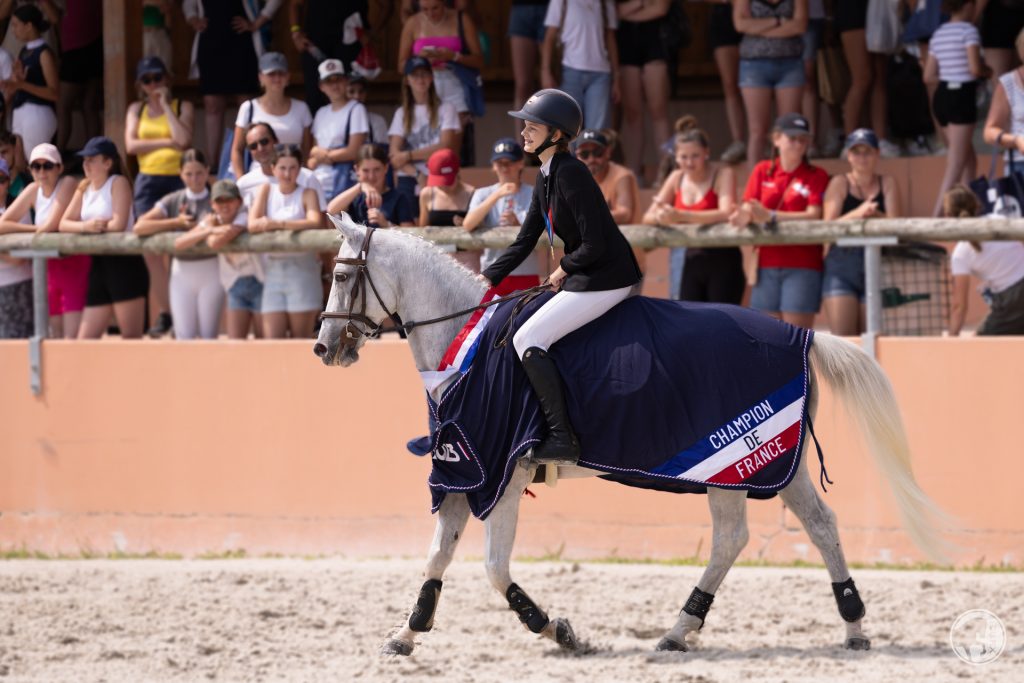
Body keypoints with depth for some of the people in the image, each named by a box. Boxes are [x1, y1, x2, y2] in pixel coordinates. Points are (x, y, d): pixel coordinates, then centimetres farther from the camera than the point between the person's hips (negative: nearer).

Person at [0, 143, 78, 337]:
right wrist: (35, 229, -7)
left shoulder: (68, 185, -10)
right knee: (56, 334, 8)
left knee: (72, 336, -13)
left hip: (74, 263, -7)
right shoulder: (33, 191, 8)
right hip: (49, 266, 7)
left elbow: (52, 225, -19)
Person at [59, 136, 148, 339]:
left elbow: (119, 224, -17)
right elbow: (64, 224, 8)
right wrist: (85, 226, -12)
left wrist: (96, 226, -3)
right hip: (98, 265, 7)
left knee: (131, 335, -6)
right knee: (86, 337, 3)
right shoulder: (85, 188, 14)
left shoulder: (118, 184, -6)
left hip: (124, 264, -7)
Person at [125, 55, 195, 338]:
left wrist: (165, 105, -5)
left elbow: (184, 140, -11)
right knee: (150, 249, -2)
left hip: (177, 179, -3)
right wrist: (167, 143, -6)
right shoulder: (137, 109, 14)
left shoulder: (182, 107, 6)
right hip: (148, 182, 3)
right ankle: (163, 313, 3)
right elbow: (131, 145, 1)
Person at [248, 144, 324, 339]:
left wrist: (278, 224, -18)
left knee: (300, 336, -3)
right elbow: (253, 224, -3)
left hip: (302, 268, -3)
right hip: (273, 269, 3)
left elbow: (314, 222, -15)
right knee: (273, 338, -6)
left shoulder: (307, 194, 4)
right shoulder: (266, 190, 11)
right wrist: (294, 225, -13)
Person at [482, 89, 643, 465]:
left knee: (527, 340, -14)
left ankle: (561, 438, -16)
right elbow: (525, 242, 15)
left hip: (606, 279, -10)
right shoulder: (546, 177, 12)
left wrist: (564, 269, -7)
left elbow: (595, 244, -22)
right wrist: (487, 279, 7)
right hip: (585, 278, 10)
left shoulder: (570, 174, -19)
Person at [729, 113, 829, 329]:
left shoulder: (816, 176, 2)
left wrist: (770, 216, -20)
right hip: (767, 264, 4)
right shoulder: (762, 172, 13)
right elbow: (747, 208, 4)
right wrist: (744, 216, -21)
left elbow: (814, 216, -10)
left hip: (802, 266, -4)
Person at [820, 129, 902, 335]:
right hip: (841, 266, -1)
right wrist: (857, 213, -22)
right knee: (842, 336, -12)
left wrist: (874, 214, -21)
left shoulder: (887, 183, 11)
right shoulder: (840, 183, 7)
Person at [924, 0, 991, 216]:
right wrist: (986, 71, 2)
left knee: (970, 160, 18)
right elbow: (975, 68, -19)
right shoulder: (968, 30, -8)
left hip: (941, 96, 8)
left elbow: (928, 76, 12)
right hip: (962, 96, -8)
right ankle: (937, 215, -14)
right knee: (955, 167, -6)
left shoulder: (938, 34, 13)